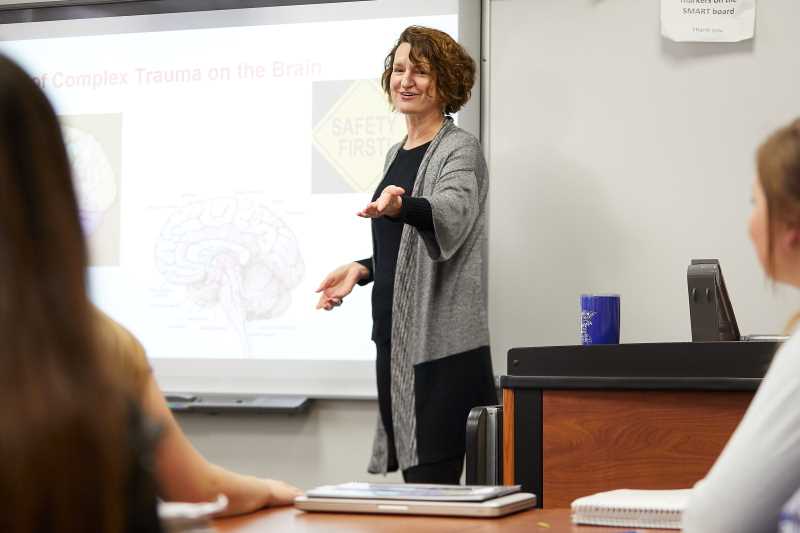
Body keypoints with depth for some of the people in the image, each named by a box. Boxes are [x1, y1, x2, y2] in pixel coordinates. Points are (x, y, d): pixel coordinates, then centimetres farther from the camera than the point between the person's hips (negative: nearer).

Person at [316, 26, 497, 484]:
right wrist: (360, 270, 8)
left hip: (442, 344, -8)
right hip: (395, 337, 8)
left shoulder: (460, 149, -6)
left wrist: (398, 206, -47)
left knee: (433, 482, -12)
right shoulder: (396, 154, 17)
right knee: (414, 481, 8)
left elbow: (451, 212, -28)